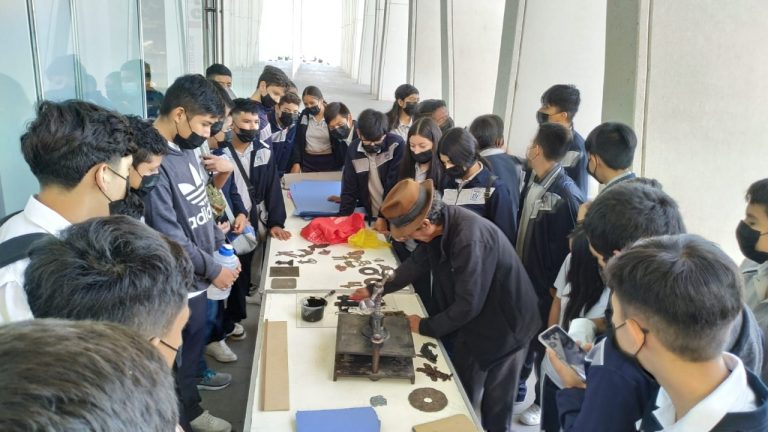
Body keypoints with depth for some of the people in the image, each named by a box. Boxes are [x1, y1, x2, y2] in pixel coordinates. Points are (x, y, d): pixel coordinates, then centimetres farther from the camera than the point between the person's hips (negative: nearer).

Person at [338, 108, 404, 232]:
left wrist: (384, 217, -16)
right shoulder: (353, 150, -2)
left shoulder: (396, 145, -13)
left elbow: (395, 186, -14)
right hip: (370, 217, 4)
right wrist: (343, 219, -8)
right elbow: (349, 190, 1)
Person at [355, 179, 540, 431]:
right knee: (461, 393, 21)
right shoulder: (441, 222, -10)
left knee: (496, 401, 13)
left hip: (503, 325, -8)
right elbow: (418, 262, 7)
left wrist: (426, 327, -14)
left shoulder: (469, 239, -36)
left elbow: (468, 305, -29)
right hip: (470, 321, 8)